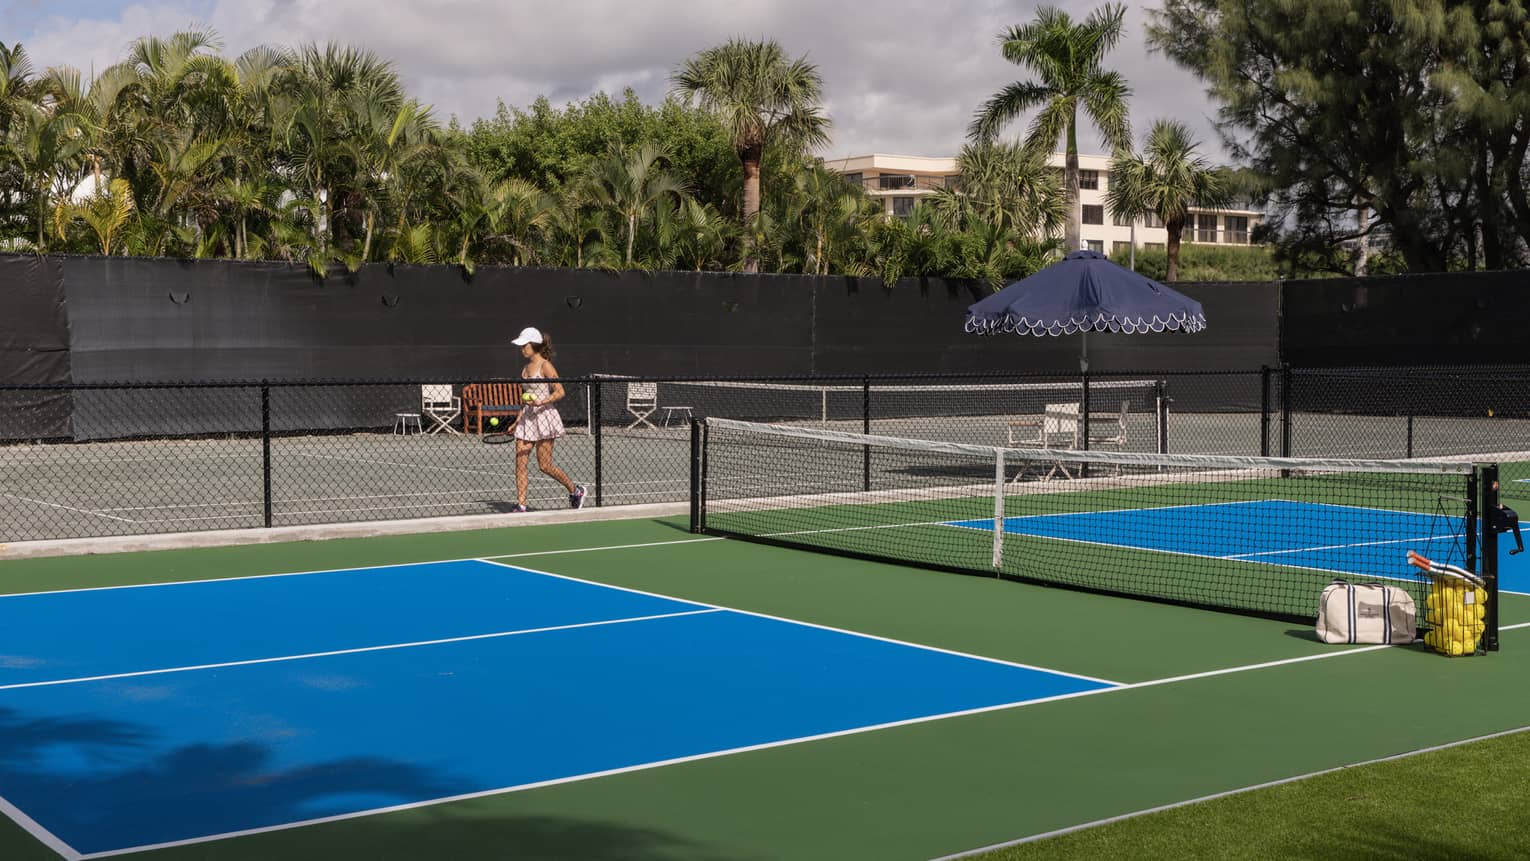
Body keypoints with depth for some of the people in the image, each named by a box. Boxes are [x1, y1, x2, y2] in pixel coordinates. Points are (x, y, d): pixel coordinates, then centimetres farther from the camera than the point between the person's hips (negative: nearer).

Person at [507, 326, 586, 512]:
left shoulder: (545, 366, -9)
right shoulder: (525, 369, 13)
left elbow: (560, 392, -15)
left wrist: (541, 402, -26)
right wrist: (517, 422, 18)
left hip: (544, 416, -7)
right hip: (526, 418, 7)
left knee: (545, 466, -3)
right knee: (520, 462, -2)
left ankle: (575, 490, 17)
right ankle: (520, 504, -1)